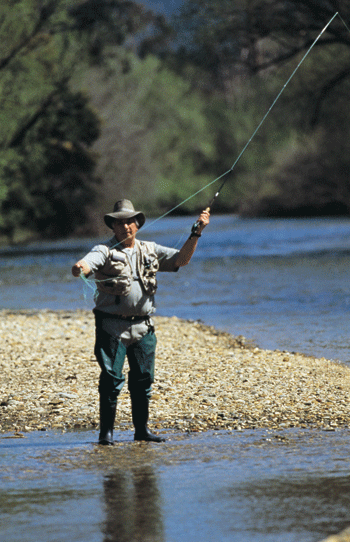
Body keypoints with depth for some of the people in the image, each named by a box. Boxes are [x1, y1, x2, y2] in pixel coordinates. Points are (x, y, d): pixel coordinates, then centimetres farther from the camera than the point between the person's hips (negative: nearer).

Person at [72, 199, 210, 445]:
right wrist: (79, 268, -45)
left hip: (143, 327, 4)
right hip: (112, 325, -4)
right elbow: (87, 264, -21)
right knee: (111, 379, -7)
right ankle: (106, 432, -2)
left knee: (143, 379, 8)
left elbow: (182, 259, 9)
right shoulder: (104, 251, -2)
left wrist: (196, 233, -2)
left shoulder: (150, 251, 13)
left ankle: (142, 429, 20)